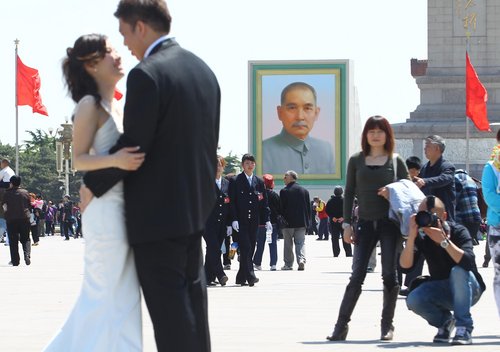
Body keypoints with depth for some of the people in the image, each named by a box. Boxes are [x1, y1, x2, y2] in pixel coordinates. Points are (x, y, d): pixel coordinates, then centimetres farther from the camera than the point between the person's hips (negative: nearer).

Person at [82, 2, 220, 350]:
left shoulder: (147, 75, -17)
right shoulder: (203, 70, 9)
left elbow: (132, 147, -17)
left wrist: (93, 185, -4)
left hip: (157, 211, -8)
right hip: (196, 204, 8)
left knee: (168, 308, -4)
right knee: (192, 299, 15)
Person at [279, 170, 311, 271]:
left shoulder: (284, 191, -8)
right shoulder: (304, 191, 4)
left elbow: (281, 207, -8)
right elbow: (308, 207, 7)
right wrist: (308, 221, 12)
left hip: (288, 222, -3)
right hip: (301, 221, 3)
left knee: (288, 243, 7)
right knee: (300, 242, 5)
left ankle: (288, 264, 10)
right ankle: (301, 260, -15)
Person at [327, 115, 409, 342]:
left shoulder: (396, 161, 6)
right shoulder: (356, 161, 8)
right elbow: (349, 193, 8)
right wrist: (347, 224, 2)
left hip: (390, 223, -1)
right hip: (365, 223, 1)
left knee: (389, 275, 0)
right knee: (357, 276, -3)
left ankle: (387, 325, 9)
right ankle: (341, 325, -2)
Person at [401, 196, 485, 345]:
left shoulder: (458, 232, -19)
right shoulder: (421, 237, -11)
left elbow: (468, 262, -36)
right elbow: (405, 265, -24)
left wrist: (444, 240, -44)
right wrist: (412, 236, -36)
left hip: (467, 290, -3)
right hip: (440, 292, 3)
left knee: (459, 271, -35)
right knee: (413, 300, -26)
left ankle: (464, 328, -25)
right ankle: (444, 321, 6)